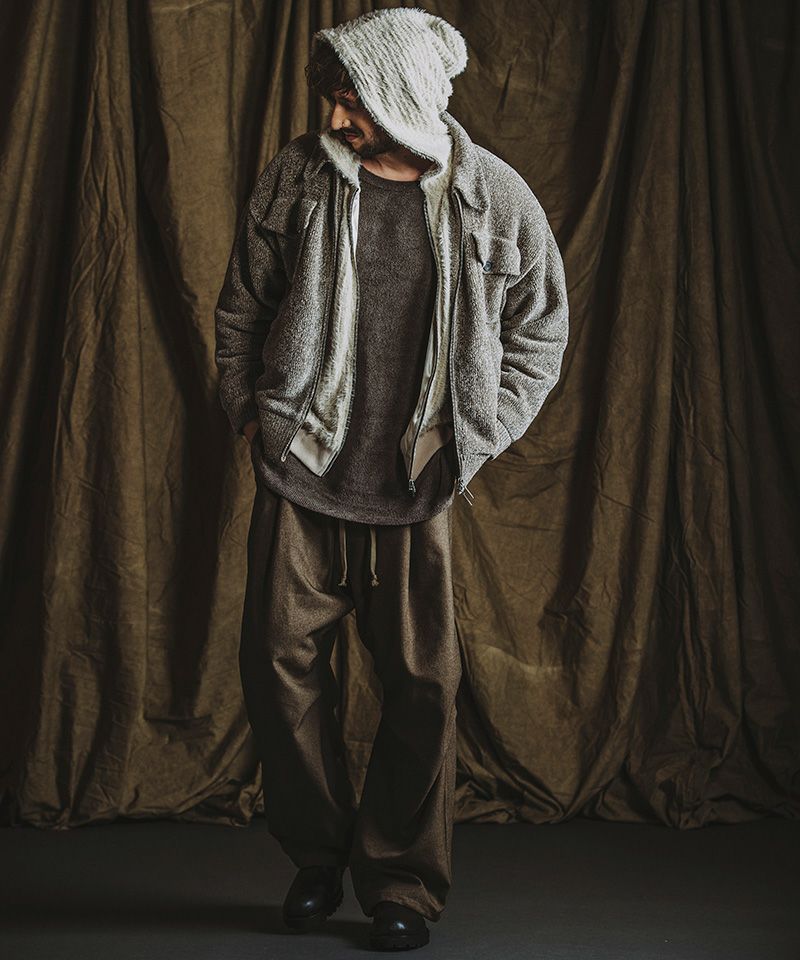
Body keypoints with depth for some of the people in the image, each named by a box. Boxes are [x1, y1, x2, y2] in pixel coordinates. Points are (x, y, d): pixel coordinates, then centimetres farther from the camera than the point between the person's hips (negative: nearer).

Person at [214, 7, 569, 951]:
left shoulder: (497, 199, -2)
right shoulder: (294, 176, 0)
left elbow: (540, 336, 7)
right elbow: (239, 309, 11)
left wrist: (471, 441, 0)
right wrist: (249, 413, 4)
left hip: (420, 487, -1)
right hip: (299, 478, 1)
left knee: (423, 685, 1)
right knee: (279, 663, 3)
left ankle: (402, 883, 19)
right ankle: (318, 855, 25)